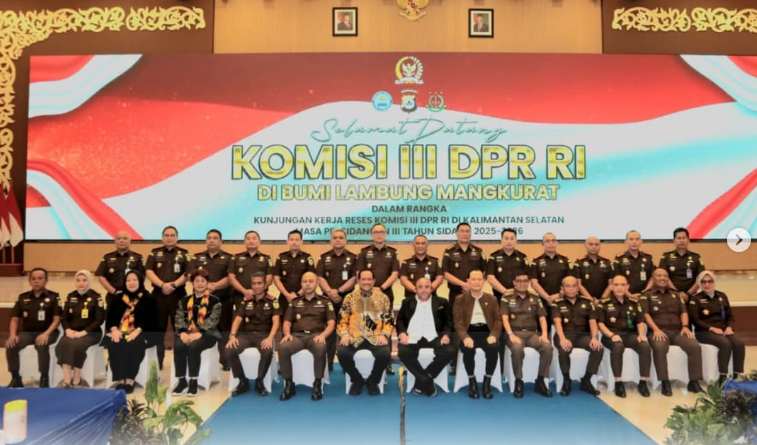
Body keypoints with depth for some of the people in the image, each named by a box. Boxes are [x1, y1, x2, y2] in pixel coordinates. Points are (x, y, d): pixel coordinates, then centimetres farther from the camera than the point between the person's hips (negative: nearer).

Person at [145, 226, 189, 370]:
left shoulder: (184, 254, 7)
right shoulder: (154, 253, 10)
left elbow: (188, 273, -3)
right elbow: (149, 272, -2)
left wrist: (174, 285, -17)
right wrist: (162, 284, -16)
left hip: (178, 295, -1)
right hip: (158, 294, 1)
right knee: (158, 328, 5)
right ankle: (157, 361, 13)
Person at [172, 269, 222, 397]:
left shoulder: (214, 301, 1)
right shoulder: (184, 301, 14)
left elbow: (212, 321, -9)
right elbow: (179, 320, 5)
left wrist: (198, 334, -22)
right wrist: (183, 333, -15)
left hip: (207, 334, -3)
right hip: (187, 334, 4)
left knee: (193, 346, -33)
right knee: (178, 346, -28)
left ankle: (193, 381, -22)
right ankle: (182, 381, -16)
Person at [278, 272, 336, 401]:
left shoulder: (325, 301, 14)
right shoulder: (295, 302, 20)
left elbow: (331, 323, 5)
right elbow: (287, 322, 15)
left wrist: (323, 335, -15)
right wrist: (287, 333, -8)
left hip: (316, 335, -2)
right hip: (297, 335, 2)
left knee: (320, 348, -39)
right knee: (283, 348, -32)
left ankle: (318, 384, -19)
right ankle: (289, 384, -14)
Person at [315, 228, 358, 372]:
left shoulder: (353, 258, 4)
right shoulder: (324, 257, 9)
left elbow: (354, 279, -4)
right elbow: (320, 278, 1)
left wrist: (338, 291, -13)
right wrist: (330, 292, -13)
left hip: (347, 299, -1)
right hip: (328, 299, 1)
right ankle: (327, 364, 11)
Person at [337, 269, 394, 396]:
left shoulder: (383, 298, 9)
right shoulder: (350, 298, 10)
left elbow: (389, 320, 6)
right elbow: (342, 320, 7)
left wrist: (384, 335, -10)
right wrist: (345, 334, -10)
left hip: (376, 337, 0)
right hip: (355, 337, 1)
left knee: (385, 353, -31)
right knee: (342, 352, -28)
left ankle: (373, 381, 1)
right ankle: (357, 380, 1)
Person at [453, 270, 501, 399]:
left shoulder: (491, 299, 15)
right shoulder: (461, 299, 9)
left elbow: (498, 319, 7)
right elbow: (458, 321, -2)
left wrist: (494, 335, -14)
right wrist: (465, 337, -20)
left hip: (486, 331, 1)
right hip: (469, 332, -1)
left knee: (494, 348, -31)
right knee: (468, 349, -33)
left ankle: (487, 382, -12)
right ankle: (472, 382, -10)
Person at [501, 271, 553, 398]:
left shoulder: (535, 299, 17)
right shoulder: (507, 298, 8)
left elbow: (542, 318, 11)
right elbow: (505, 319, -2)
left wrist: (544, 334, -8)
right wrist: (511, 335, -18)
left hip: (532, 333, 3)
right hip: (515, 332, -3)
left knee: (547, 347, -28)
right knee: (517, 348, -38)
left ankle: (540, 381, -12)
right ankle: (518, 381, -18)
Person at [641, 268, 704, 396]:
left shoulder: (675, 294, 25)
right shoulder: (647, 295, 9)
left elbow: (683, 312, 16)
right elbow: (646, 314, -3)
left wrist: (685, 326, -4)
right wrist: (656, 329, -17)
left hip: (677, 331, 4)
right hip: (659, 331, -4)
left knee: (695, 346, -23)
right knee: (659, 348, -37)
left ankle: (694, 382, -13)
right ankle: (665, 383, -26)